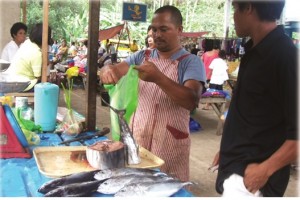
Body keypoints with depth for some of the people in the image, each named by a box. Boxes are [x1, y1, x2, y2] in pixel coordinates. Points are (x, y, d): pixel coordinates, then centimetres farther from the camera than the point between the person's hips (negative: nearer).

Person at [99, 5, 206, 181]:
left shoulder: (191, 62, -7)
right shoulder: (142, 57, 9)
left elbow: (192, 101, -21)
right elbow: (116, 70, 0)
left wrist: (159, 78, -32)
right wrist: (107, 70, -24)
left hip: (170, 145, -4)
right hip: (136, 138, 4)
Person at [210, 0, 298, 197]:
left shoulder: (285, 57, -21)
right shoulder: (256, 50, 8)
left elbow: (295, 133, -22)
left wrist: (265, 169, -20)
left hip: (250, 176, -8)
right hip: (235, 169, 9)